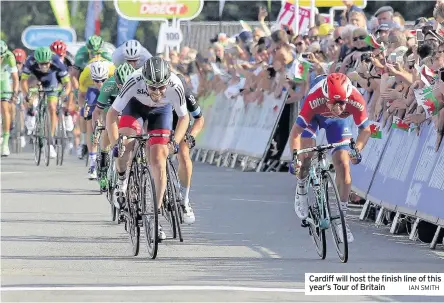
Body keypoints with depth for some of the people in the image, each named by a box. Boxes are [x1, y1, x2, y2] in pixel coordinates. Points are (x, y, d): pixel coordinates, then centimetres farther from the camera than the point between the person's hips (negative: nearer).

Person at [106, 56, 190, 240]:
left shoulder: (175, 86, -36)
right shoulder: (134, 82, -39)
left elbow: (184, 117, -18)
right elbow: (112, 114, -31)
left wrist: (175, 141, -33)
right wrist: (115, 144, -39)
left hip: (161, 111, 0)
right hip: (135, 106, 0)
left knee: (158, 162, -10)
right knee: (124, 146, -27)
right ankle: (122, 180, 5)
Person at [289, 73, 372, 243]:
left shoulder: (356, 101, -38)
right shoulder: (315, 99, -43)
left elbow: (365, 129, -21)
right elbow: (296, 131, -37)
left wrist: (357, 150, -36)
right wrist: (295, 157, -48)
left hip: (339, 121, 1)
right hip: (314, 116, -1)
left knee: (343, 165, -9)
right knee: (306, 154, -20)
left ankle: (342, 218, -2)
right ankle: (301, 189, 12)